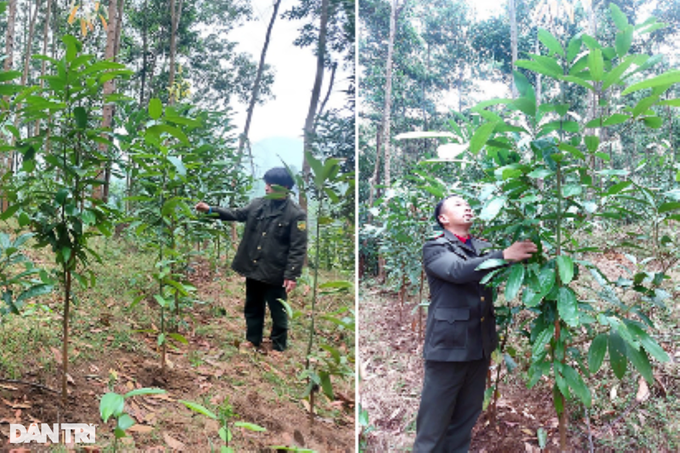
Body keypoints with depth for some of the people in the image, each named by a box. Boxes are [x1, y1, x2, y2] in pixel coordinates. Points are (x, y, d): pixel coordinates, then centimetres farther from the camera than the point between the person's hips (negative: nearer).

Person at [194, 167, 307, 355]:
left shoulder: (296, 214, -14)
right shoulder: (258, 204, 3)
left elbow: (298, 248, -15)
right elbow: (237, 214, 16)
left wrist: (292, 275, -19)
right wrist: (210, 210, 7)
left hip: (275, 273, -6)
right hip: (253, 268, 6)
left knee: (278, 312, 9)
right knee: (252, 308, 20)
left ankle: (279, 347, 26)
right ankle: (252, 340, 38)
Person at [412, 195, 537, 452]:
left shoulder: (484, 248, 14)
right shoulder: (435, 248, -4)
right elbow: (458, 270, -22)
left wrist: (523, 255, -12)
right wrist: (504, 256, -29)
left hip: (480, 345, 6)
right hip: (448, 345, -5)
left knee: (465, 421, 16)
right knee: (433, 424, 2)